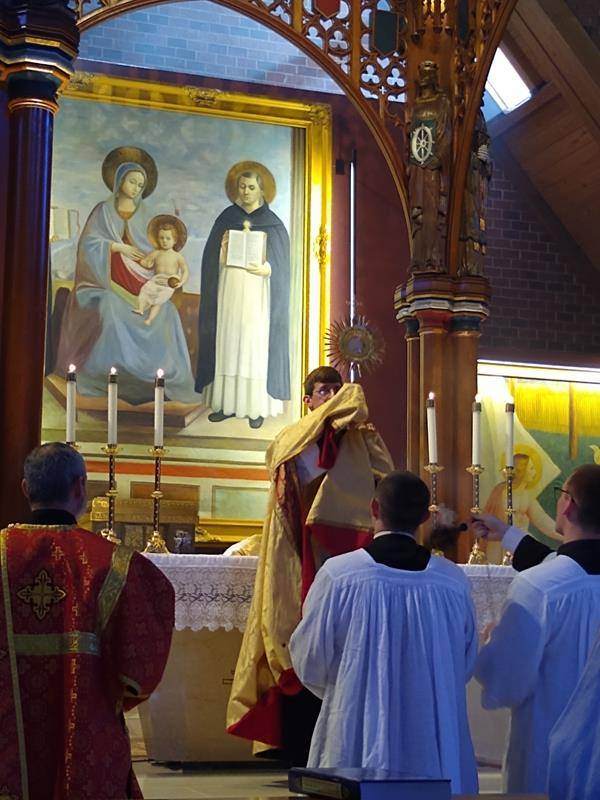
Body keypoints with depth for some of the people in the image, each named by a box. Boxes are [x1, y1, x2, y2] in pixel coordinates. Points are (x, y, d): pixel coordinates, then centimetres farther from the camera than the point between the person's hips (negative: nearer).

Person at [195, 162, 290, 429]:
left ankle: (256, 407, 3)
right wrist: (223, 249, -15)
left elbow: (281, 266, -1)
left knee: (256, 349, -2)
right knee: (228, 346, 3)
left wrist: (266, 269, -20)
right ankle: (228, 403, 10)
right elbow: (213, 260, 5)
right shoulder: (226, 219, 6)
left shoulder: (273, 223, 0)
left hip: (258, 298, -2)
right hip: (228, 294, 2)